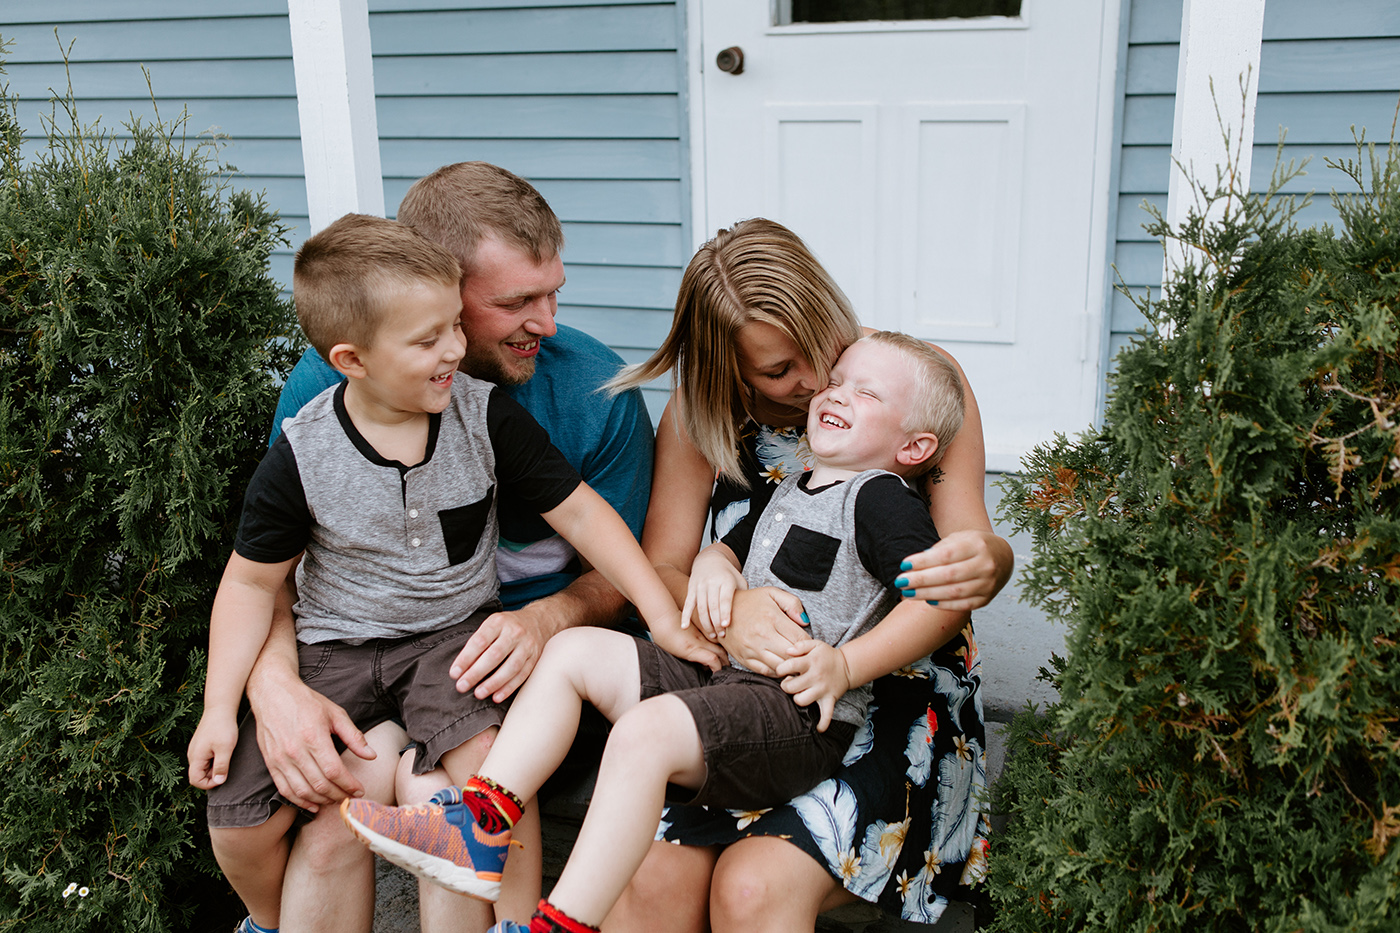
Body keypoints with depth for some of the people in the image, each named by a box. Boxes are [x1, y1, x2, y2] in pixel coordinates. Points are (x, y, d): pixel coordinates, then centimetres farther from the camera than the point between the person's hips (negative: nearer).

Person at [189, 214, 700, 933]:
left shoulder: (486, 416, -11)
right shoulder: (302, 457, -12)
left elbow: (578, 511, -6)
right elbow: (252, 581, -1)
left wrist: (664, 619, -10)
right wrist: (220, 708, -7)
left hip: (455, 632, 0)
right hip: (334, 648, 1)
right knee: (238, 815, -7)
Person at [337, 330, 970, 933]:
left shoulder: (881, 499, -7)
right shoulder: (790, 492, 20)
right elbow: (733, 545, 33)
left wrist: (845, 666, -21)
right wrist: (713, 563, 7)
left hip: (804, 716, -9)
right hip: (723, 673, 9)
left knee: (645, 733, -32)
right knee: (574, 652, 2)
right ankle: (481, 828, -7)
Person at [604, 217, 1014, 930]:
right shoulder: (701, 414, 1)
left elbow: (971, 543, -6)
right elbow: (660, 569, -1)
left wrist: (985, 563, -32)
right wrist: (723, 612, -25)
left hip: (888, 692, -2)